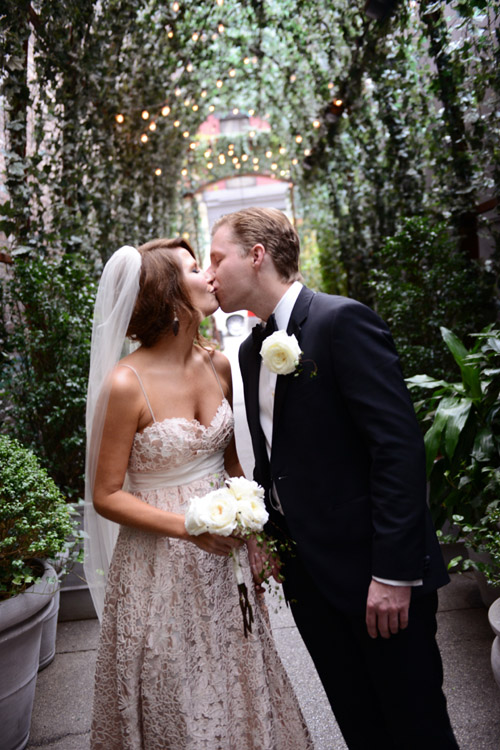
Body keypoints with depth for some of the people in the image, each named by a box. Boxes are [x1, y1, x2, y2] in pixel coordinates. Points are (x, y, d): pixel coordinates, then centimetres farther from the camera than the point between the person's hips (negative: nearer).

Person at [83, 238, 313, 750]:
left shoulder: (218, 366, -2)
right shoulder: (126, 383, -19)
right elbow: (106, 496, -12)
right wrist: (191, 526, -22)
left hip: (224, 556, 5)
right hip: (161, 567, -5)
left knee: (236, 691, 22)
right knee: (177, 708, 15)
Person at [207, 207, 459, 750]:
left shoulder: (342, 321, -15)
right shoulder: (250, 350, 10)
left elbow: (399, 446, -20)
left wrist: (393, 573, -20)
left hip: (375, 567, -7)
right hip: (307, 571, 7)